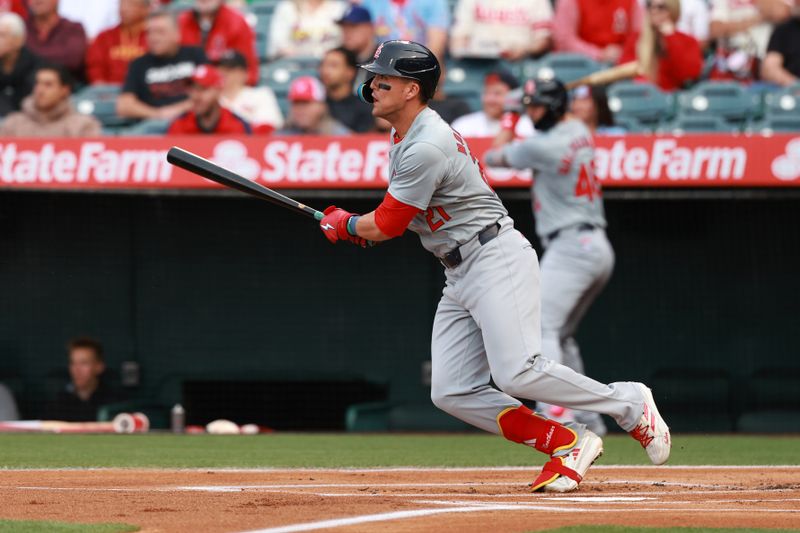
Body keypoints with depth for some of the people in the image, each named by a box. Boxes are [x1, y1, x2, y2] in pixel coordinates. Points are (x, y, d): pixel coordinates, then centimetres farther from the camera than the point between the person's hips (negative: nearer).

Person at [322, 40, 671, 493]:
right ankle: (566, 444, 0)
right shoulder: (404, 135, 14)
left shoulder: (427, 147, -20)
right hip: (460, 276, 10)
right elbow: (399, 216, 27)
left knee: (517, 373, -23)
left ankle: (630, 404, -4)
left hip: (498, 259, -10)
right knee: (452, 393, -1)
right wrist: (360, 226, 9)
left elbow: (387, 226, -14)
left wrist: (344, 225, 5)